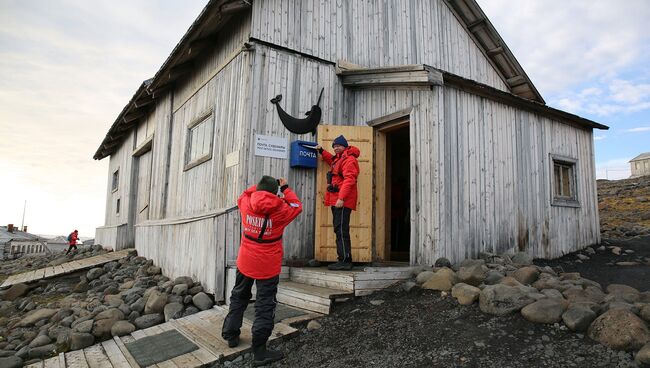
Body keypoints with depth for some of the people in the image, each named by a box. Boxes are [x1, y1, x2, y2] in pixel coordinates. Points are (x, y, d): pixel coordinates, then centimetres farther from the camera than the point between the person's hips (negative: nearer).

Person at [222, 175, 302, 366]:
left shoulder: (245, 203, -8)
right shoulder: (280, 209, -15)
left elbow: (246, 193, 15)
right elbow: (297, 206, 4)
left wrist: (261, 186, 19)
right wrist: (285, 188, 11)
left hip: (245, 262, 4)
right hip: (268, 265, -4)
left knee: (239, 297, 24)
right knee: (265, 305, 2)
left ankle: (230, 335, 36)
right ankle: (259, 351, 6)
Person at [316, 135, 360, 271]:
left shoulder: (349, 160, -9)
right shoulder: (339, 158, 22)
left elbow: (349, 180, -20)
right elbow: (332, 161, 46)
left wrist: (341, 198, -27)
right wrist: (322, 151, 33)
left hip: (343, 201, -10)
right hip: (336, 200, 10)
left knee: (341, 230, -12)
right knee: (339, 230, 11)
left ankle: (345, 261, -10)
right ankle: (345, 260, 17)